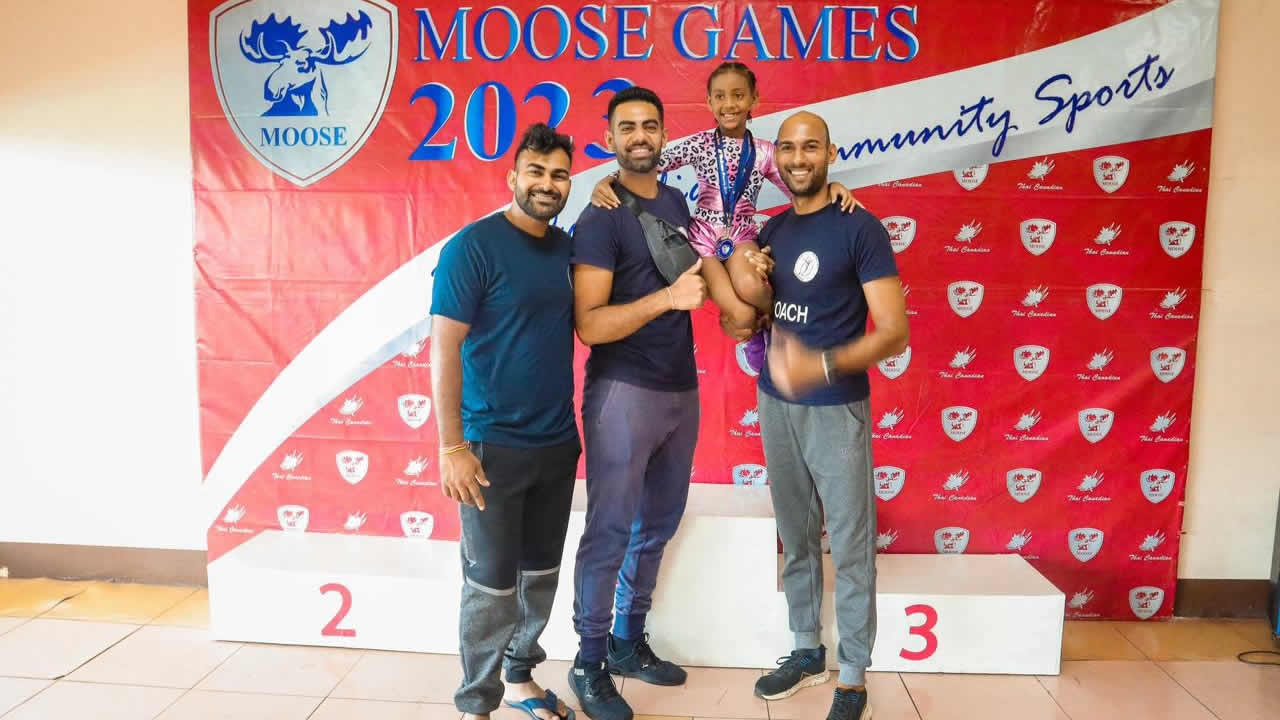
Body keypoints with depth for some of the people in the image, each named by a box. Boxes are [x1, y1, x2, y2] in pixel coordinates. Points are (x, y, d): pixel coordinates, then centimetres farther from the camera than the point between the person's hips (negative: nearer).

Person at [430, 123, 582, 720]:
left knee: (541, 573, 17)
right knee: (493, 583, 3)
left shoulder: (568, 248, 6)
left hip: (558, 442, 6)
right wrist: (451, 446, -18)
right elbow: (443, 349, -15)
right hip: (494, 445, -6)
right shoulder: (473, 246, -12)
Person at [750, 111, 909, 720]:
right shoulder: (772, 230, 9)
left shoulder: (859, 227, -10)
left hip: (837, 408, -5)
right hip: (775, 404, 6)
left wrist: (822, 365, -30)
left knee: (850, 548, 4)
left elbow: (894, 330, -15)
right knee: (796, 540, 15)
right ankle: (807, 652, 31)